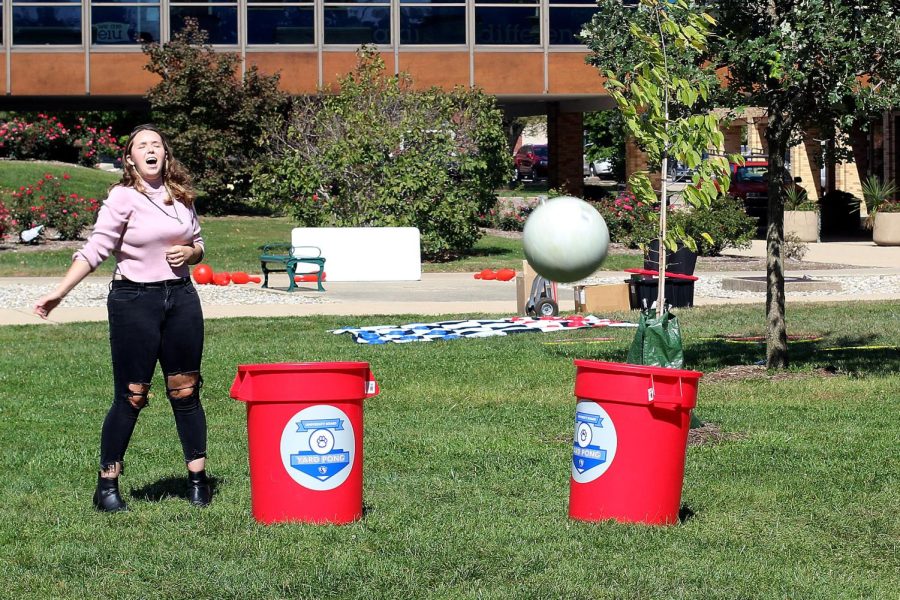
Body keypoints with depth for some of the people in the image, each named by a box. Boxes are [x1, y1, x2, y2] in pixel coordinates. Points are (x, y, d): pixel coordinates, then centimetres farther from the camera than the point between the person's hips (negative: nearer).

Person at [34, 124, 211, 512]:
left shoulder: (181, 196, 10)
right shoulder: (123, 198, -7)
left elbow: (197, 245, 22)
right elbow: (94, 250, -11)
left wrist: (189, 253, -2)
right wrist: (59, 292, -19)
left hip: (181, 298, 5)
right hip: (134, 301, -5)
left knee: (185, 391, 7)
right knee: (131, 396, -3)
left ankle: (198, 480, 15)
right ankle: (107, 484, 7)